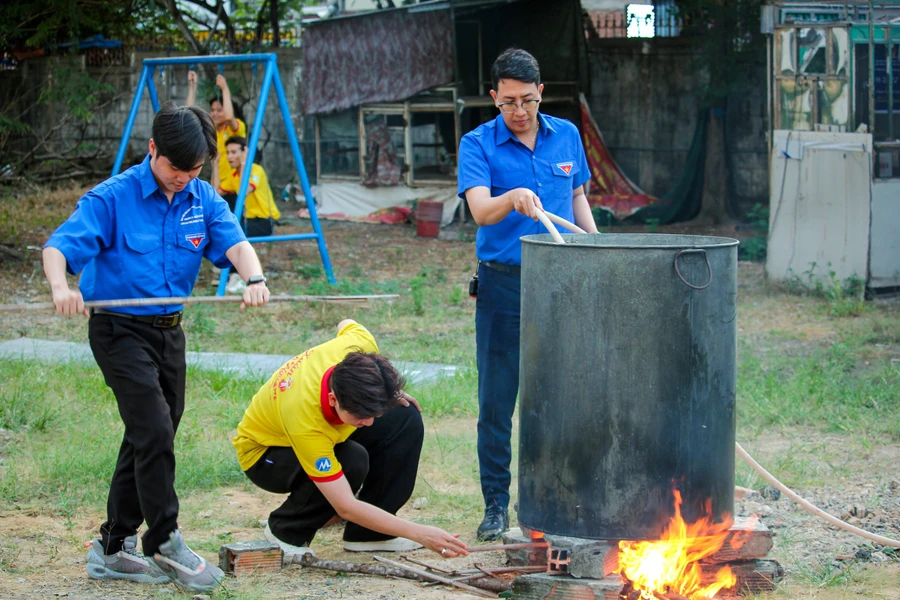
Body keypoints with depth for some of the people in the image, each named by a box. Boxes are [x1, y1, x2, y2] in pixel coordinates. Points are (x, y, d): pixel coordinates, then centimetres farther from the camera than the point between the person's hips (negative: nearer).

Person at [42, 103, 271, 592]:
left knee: (150, 440, 11)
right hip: (119, 330, -6)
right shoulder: (113, 198, -13)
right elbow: (57, 246, -20)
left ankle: (113, 550, 21)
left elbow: (234, 242, -12)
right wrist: (61, 286, -42)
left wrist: (253, 277, -35)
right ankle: (164, 544, -6)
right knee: (155, 431, -16)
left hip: (169, 331, 6)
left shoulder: (204, 199, 2)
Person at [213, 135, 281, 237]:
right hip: (249, 219, 8)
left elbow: (244, 192, -32)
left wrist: (243, 164, -29)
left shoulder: (256, 170, -17)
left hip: (264, 222, -8)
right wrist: (215, 165, 1)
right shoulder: (232, 174, 7)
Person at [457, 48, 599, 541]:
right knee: (496, 399, -1)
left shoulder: (566, 136, 8)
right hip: (503, 283, -3)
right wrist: (513, 199, -41)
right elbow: (480, 209, -20)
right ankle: (496, 504, 7)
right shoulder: (478, 145, -5)